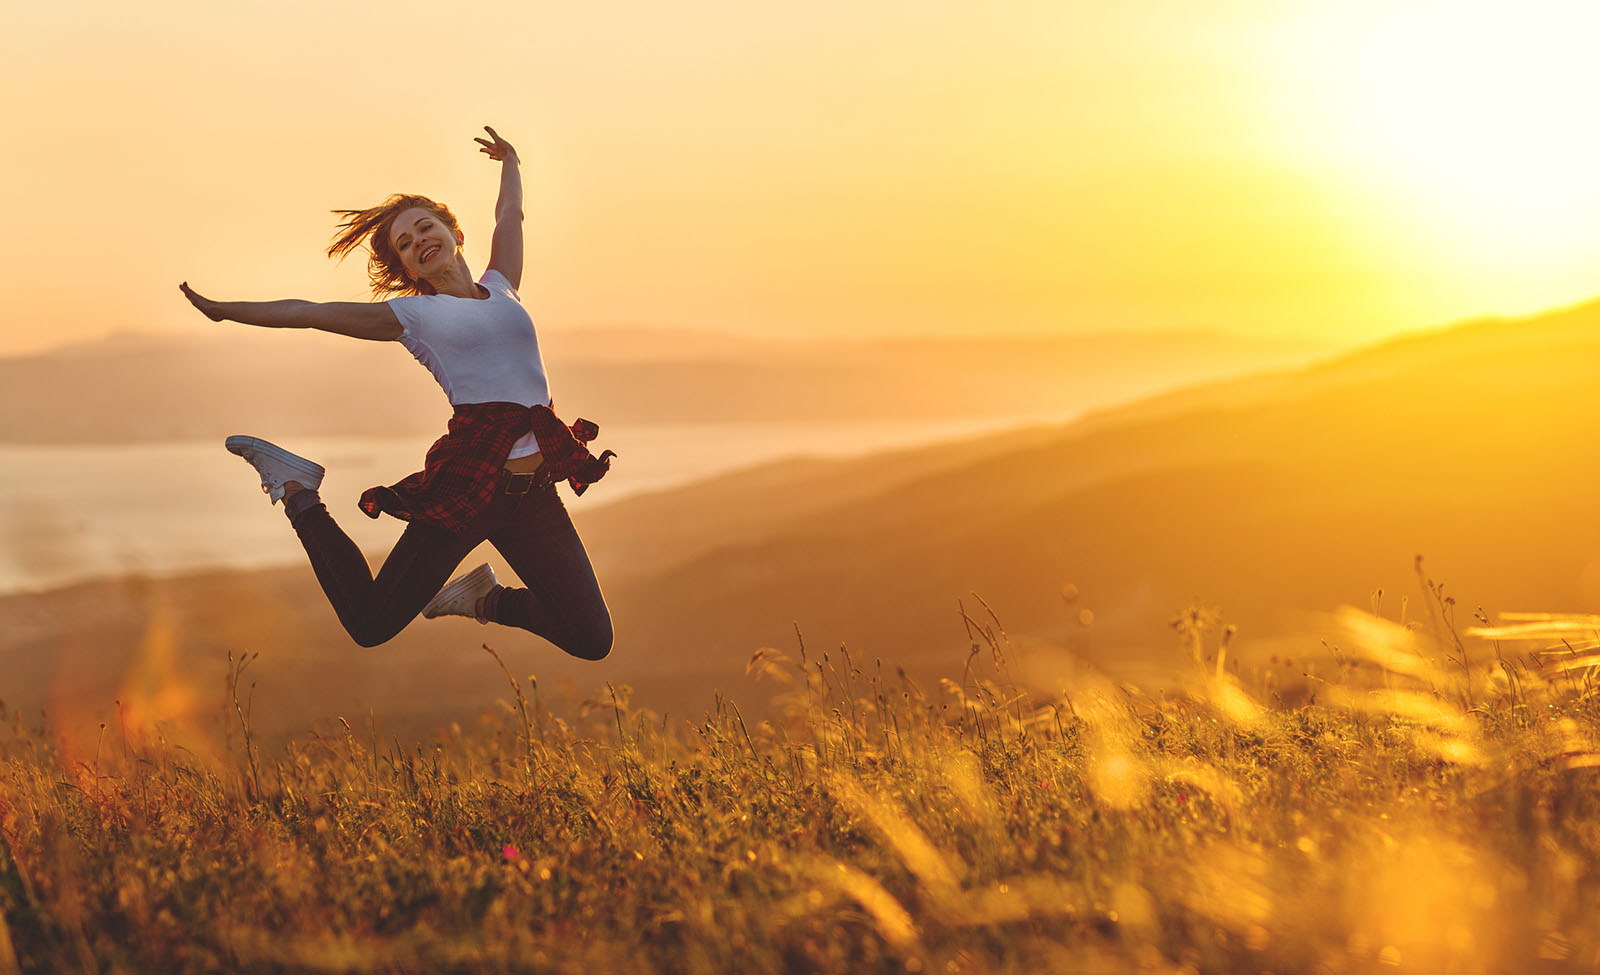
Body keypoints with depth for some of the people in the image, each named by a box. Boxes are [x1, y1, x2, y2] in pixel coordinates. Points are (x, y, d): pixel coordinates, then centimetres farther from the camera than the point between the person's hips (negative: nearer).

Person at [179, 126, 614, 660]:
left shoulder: (499, 289, 17)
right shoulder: (412, 314, 7)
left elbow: (509, 212, 34)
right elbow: (308, 313, 13)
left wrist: (509, 162, 52)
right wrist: (223, 311, 18)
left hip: (535, 495, 4)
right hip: (466, 485, -4)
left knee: (592, 643, 3)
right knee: (370, 626, -2)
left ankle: (485, 600, 29)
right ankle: (297, 491, 19)